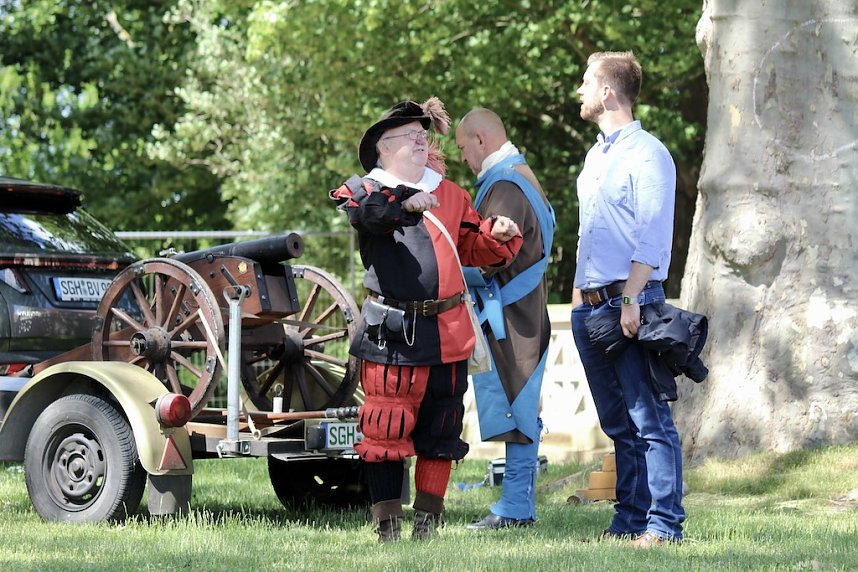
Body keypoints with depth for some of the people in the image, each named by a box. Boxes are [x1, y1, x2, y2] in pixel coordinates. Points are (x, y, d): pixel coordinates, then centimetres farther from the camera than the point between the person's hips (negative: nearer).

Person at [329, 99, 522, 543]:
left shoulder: (450, 194, 17)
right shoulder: (365, 190, 1)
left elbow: (472, 248, 20)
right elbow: (366, 212, -23)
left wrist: (496, 234, -2)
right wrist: (406, 204, -41)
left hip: (448, 333, 5)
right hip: (391, 334, -5)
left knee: (440, 429, 9)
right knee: (386, 428, -5)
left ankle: (428, 519, 18)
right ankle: (387, 521, 4)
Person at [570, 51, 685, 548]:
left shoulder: (647, 154, -7)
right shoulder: (596, 156, 20)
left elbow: (652, 239, -14)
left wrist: (630, 300, -20)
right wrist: (580, 295, 17)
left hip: (630, 303, -9)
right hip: (590, 305, 9)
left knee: (650, 420, -10)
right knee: (619, 425, 10)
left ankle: (664, 523, -11)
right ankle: (630, 520, 13)